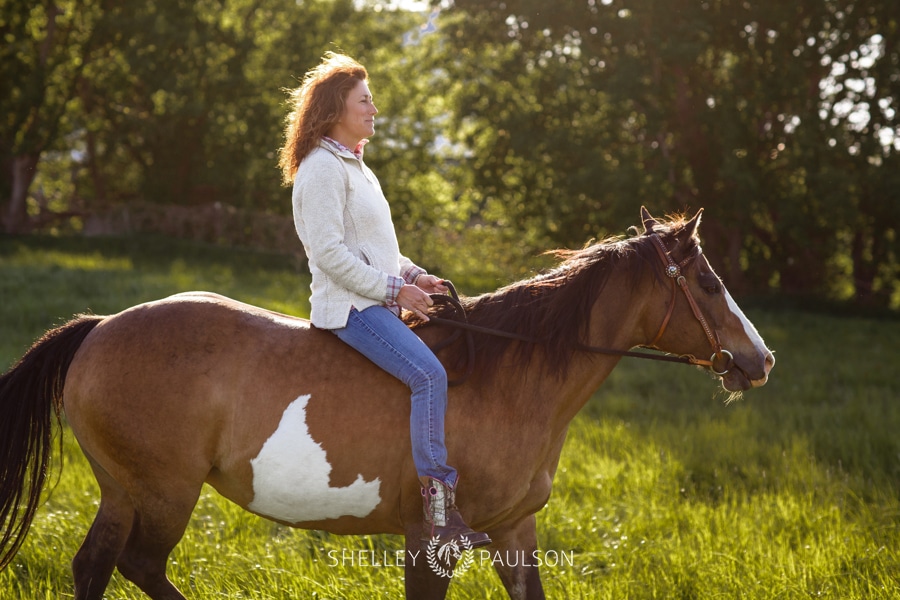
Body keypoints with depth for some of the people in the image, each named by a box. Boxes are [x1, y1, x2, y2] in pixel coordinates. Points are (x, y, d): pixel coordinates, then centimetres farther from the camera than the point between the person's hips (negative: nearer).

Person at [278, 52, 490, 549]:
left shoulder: (355, 167, 21)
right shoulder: (321, 168, -11)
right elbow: (329, 252, -19)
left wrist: (414, 275, 9)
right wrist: (395, 289, -17)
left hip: (375, 300, 11)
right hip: (349, 305, -11)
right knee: (429, 374, -26)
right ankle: (438, 497, -28)